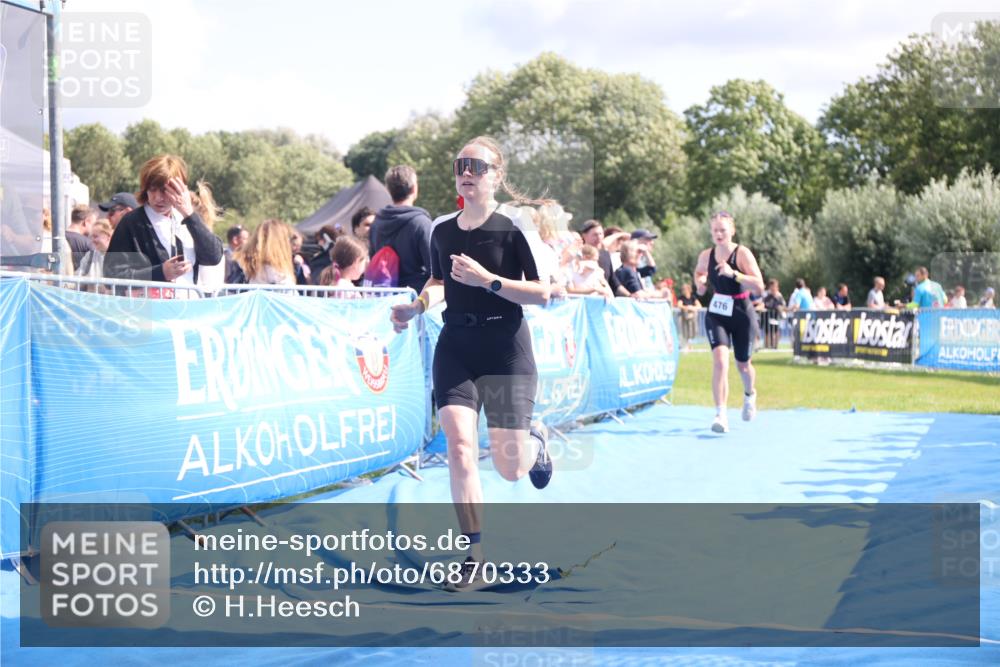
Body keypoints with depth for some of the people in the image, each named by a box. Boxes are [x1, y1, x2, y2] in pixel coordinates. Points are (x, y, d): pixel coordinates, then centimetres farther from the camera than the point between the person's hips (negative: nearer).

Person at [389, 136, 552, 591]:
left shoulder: (515, 225, -8)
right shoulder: (441, 229, 7)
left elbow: (541, 293, -11)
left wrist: (487, 280, -22)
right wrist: (415, 307, 4)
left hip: (506, 350, -3)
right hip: (455, 348, 4)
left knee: (510, 468, -2)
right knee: (459, 444, -15)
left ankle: (535, 442, 38)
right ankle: (474, 556, -8)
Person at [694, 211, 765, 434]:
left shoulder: (742, 253, -15)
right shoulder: (706, 256, -4)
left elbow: (759, 285, -23)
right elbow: (699, 272, 21)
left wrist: (733, 274, -33)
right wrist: (700, 283, -2)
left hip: (742, 315, -1)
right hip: (716, 315, 1)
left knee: (743, 365, 15)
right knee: (720, 359, -20)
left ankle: (750, 395, 51)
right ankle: (720, 414, -21)